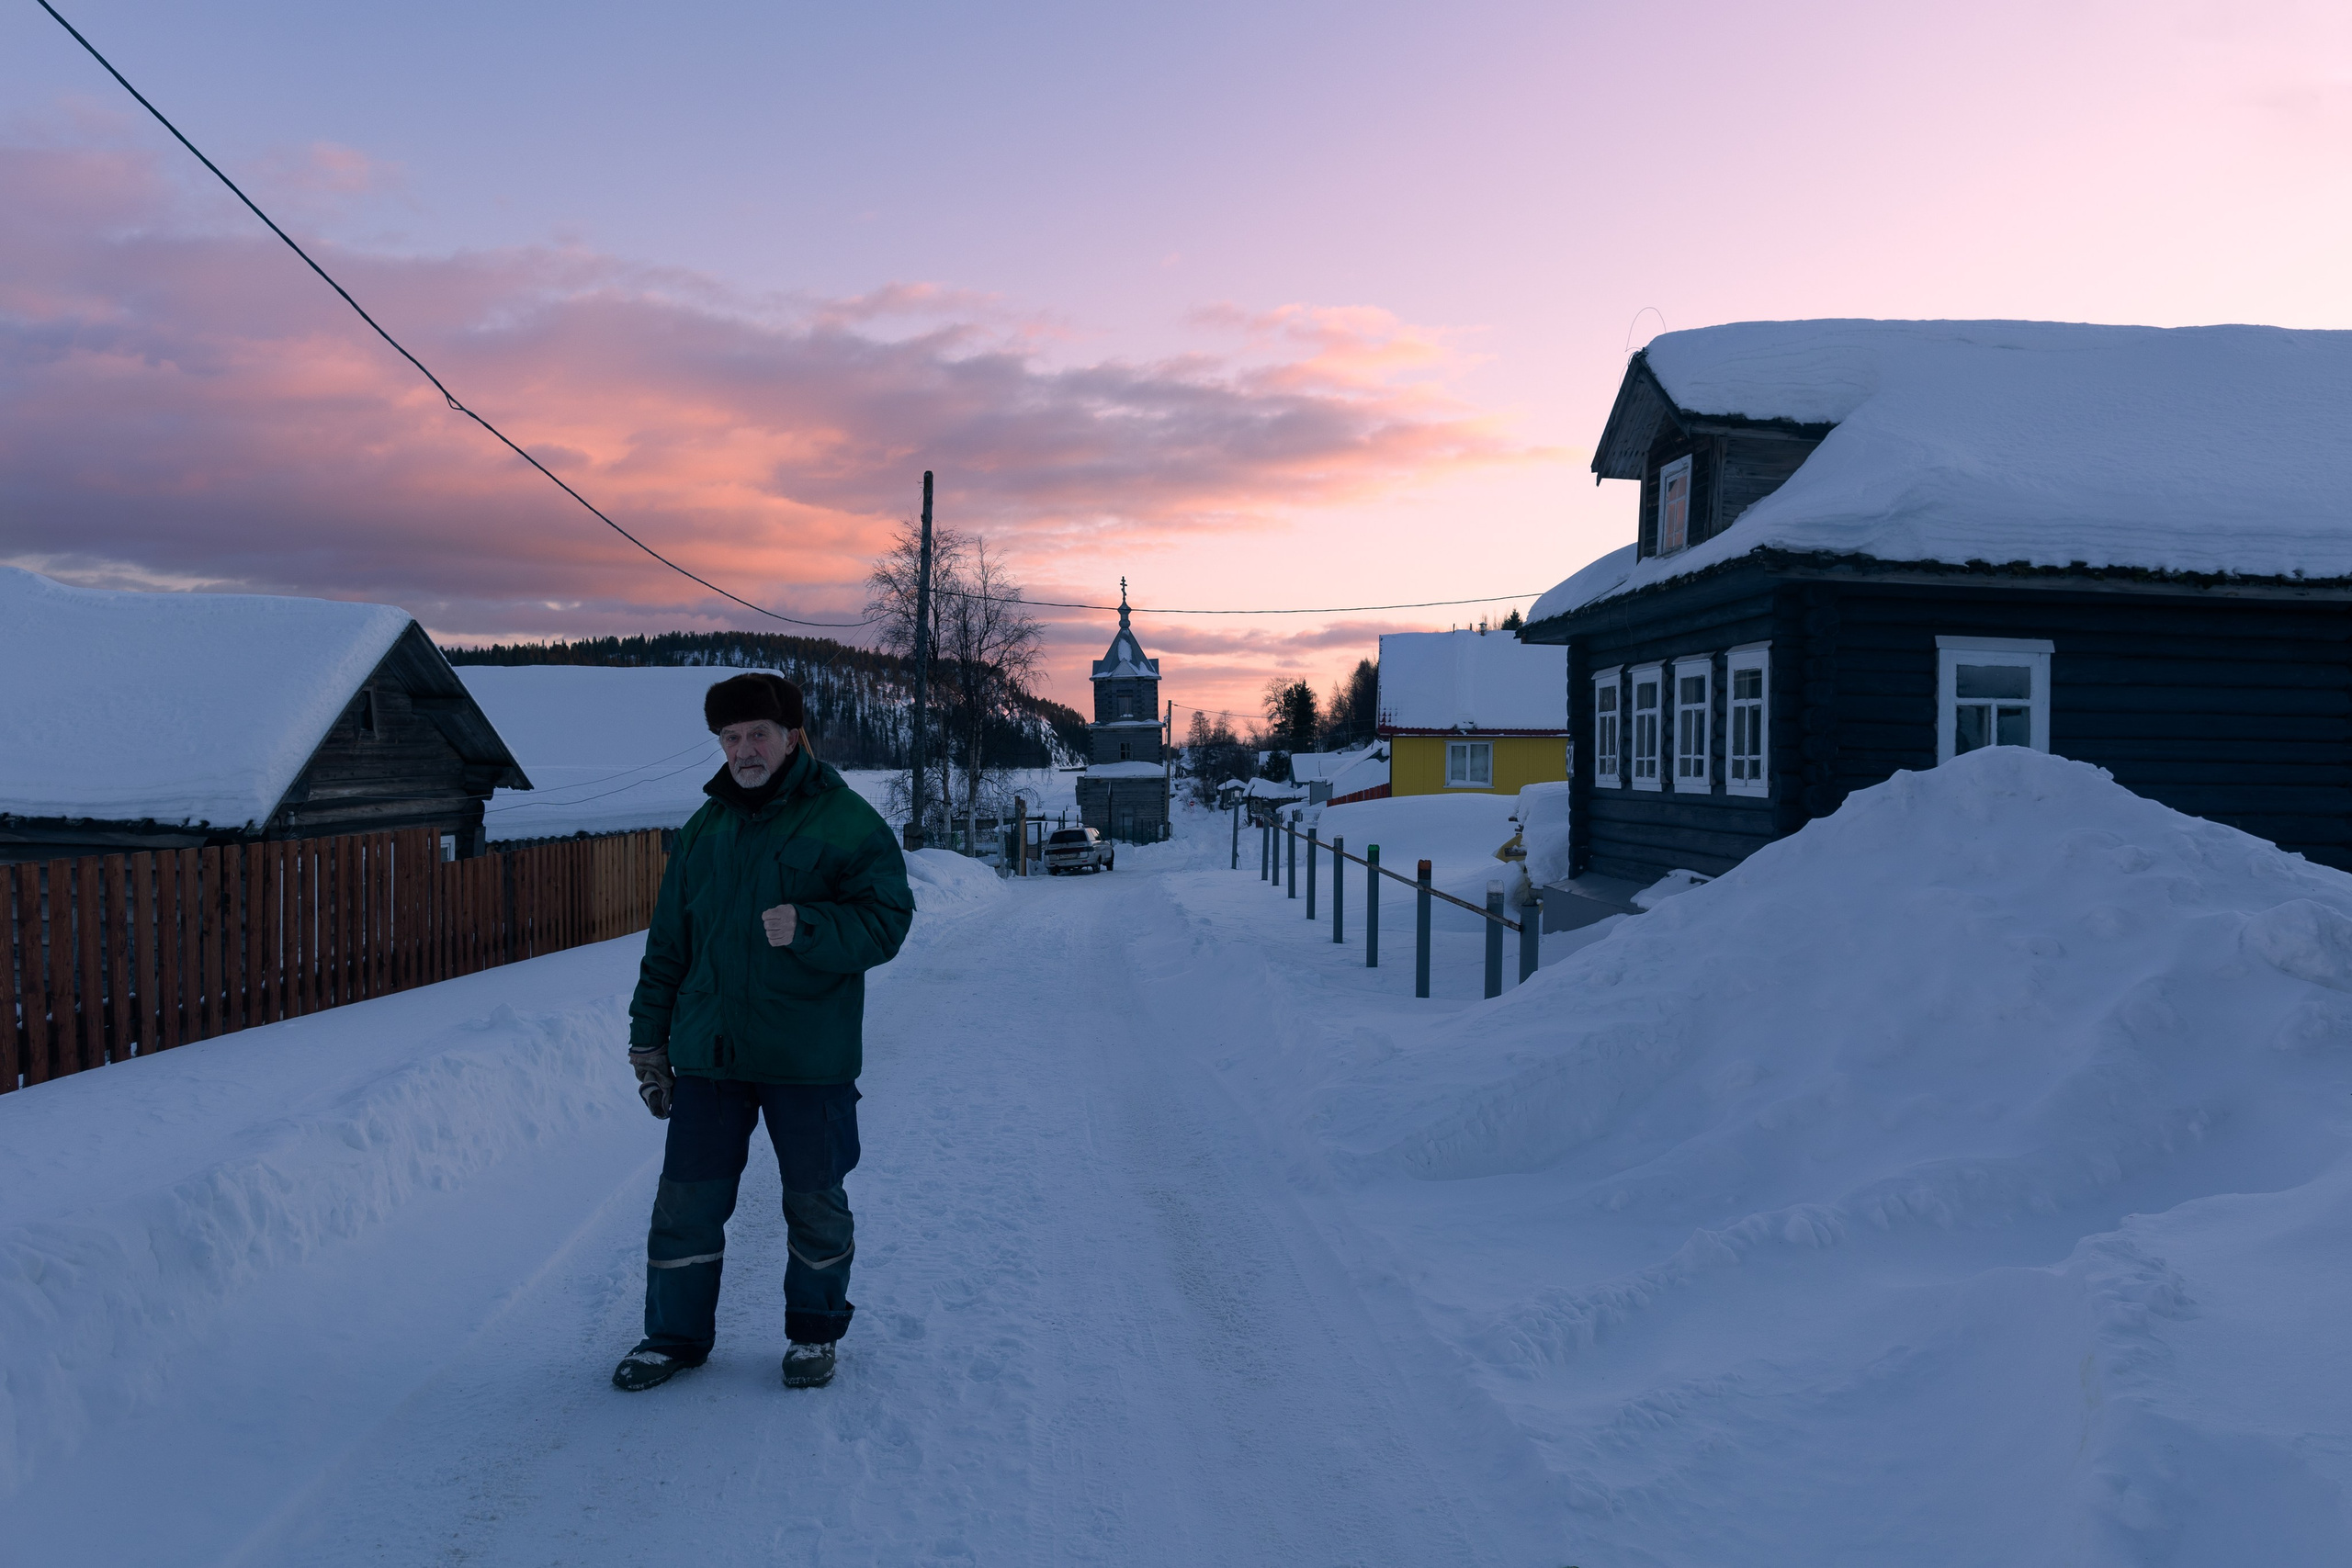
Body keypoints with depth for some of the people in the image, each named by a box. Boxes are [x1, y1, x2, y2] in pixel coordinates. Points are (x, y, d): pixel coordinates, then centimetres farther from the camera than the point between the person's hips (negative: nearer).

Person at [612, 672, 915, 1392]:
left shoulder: (846, 821, -5)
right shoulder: (705, 830, 11)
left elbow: (886, 920, -12)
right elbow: (668, 944, 15)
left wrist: (808, 928, -28)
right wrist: (649, 1038, 12)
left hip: (809, 1059, -4)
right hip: (709, 1055, 4)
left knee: (815, 1204, 9)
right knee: (686, 1201, 7)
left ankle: (814, 1333, 28)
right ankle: (675, 1336, 25)